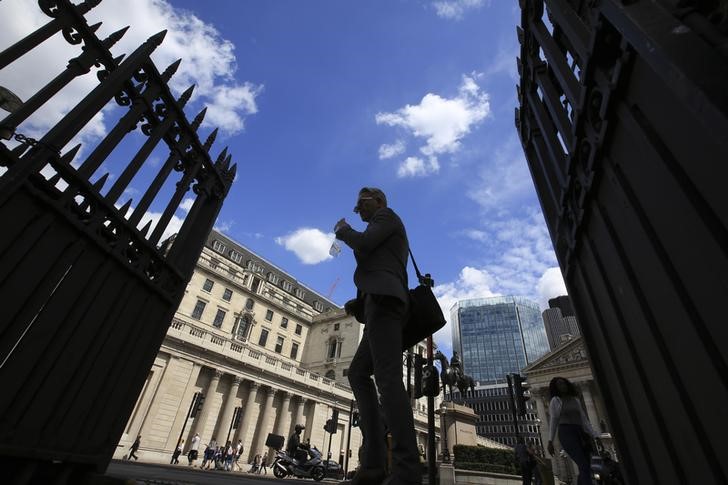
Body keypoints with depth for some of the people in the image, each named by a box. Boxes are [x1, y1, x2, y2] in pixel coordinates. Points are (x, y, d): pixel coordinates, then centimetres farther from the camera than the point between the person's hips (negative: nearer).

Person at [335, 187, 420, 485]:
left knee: (387, 377, -19)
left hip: (383, 299, -10)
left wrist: (343, 231, 12)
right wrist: (358, 303, 18)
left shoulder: (387, 216, 11)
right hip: (383, 304, 10)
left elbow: (363, 243, -9)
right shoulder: (384, 238, 36)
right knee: (358, 374, 5)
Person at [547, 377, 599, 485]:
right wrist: (550, 441, -6)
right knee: (585, 467, -18)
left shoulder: (575, 400, 21)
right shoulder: (555, 400, 3)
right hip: (566, 434, -7)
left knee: (586, 469, 1)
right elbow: (553, 421, 1)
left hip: (580, 434, 7)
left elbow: (583, 419, 18)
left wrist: (595, 436, 7)